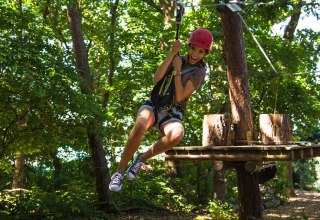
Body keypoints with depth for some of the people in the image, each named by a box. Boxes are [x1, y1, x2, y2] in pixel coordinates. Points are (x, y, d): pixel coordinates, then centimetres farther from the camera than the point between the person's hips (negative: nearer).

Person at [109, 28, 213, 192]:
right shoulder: (179, 60, 12)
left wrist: (177, 70, -9)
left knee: (177, 135, -40)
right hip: (153, 106, 2)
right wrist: (172, 53, -9)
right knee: (141, 125, -36)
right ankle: (119, 172, -22)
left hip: (171, 115, -2)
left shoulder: (199, 72, 1)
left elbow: (179, 97, -11)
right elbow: (156, 78, -7)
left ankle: (143, 158, -14)